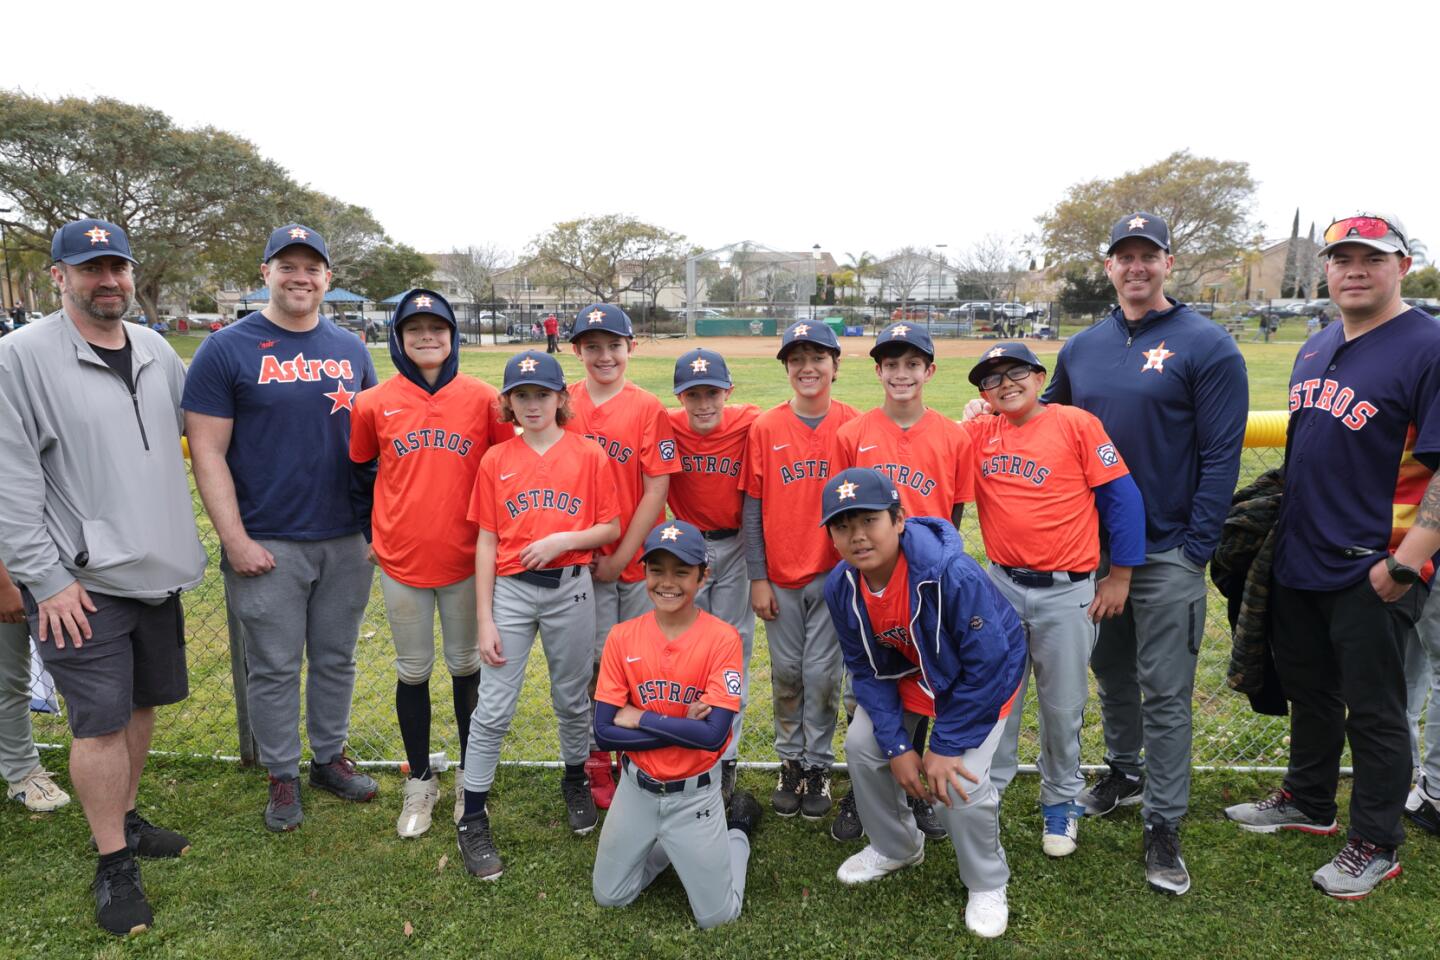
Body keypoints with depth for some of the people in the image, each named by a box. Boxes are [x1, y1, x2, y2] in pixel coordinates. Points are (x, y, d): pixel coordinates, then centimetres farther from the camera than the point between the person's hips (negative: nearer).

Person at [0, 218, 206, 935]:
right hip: (81, 582, -6)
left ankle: (125, 819, 37)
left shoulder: (156, 351, 8)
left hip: (156, 571, 6)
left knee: (141, 703, 17)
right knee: (101, 721, 0)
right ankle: (113, 864, 16)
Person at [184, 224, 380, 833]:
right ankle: (282, 776, 25)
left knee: (336, 658, 15)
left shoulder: (350, 350, 8)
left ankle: (330, 756, 32)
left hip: (347, 541, 4)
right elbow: (207, 451, -7)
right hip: (267, 545, -3)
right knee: (274, 667, 8)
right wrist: (235, 540, -11)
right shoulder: (226, 350, -4)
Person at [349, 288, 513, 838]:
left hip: (466, 560, -1)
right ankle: (420, 782, 29)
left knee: (466, 667, 13)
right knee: (413, 673, 12)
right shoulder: (374, 404, -1)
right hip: (401, 561, 1)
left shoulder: (482, 398, -4)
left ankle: (471, 775, 30)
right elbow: (360, 469, 13)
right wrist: (372, 531, 11)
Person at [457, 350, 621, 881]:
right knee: (493, 710, 1)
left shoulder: (589, 455, -1)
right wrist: (484, 620, -2)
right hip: (509, 589, 0)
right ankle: (472, 820, 15)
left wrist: (564, 539, -17)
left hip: (570, 588, 0)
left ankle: (575, 781, 40)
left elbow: (612, 529, 1)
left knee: (573, 698, 15)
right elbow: (486, 543, 2)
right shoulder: (496, 460, 2)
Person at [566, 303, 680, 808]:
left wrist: (621, 556, -10)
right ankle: (596, 766, 26)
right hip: (582, 559, 1)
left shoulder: (648, 408, -5)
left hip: (639, 559, -1)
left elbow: (656, 489, -8)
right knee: (594, 662, 10)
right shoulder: (563, 405, 1)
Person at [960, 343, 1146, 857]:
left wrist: (1119, 577, -6)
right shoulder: (977, 434, 2)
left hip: (1067, 592, -3)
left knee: (1063, 706, 11)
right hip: (1001, 585, 3)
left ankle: (1061, 803, 32)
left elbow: (1122, 497, -6)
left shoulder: (1076, 423, -8)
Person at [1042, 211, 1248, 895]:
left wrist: (1195, 549, -14)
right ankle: (1124, 772, 39)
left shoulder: (1206, 347, -7)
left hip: (1168, 553, -5)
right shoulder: (1082, 348, 8)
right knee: (1111, 672, 19)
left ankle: (1162, 827, 12)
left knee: (1165, 693, 1)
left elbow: (1221, 457, -10)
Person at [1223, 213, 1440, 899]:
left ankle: (1377, 846, 25)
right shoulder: (1315, 349, 11)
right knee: (1308, 689, 21)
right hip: (1298, 561, 7)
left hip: (1373, 575, -7)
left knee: (1372, 709, 7)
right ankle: (1308, 801, 41)